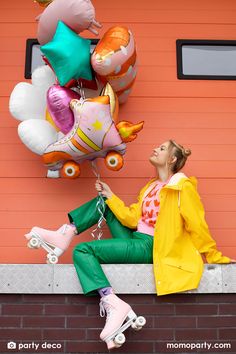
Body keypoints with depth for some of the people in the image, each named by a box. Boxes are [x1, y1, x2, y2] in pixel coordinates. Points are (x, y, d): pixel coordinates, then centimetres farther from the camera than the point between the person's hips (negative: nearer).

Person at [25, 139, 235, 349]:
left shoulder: (183, 187, -10)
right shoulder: (151, 187, 15)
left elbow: (197, 226, -8)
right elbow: (132, 219, 8)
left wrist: (215, 257, -7)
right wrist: (110, 195, 5)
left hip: (147, 247, -9)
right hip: (134, 240, 9)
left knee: (82, 251, -17)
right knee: (102, 202, 14)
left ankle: (114, 304, -25)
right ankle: (65, 234, 0)